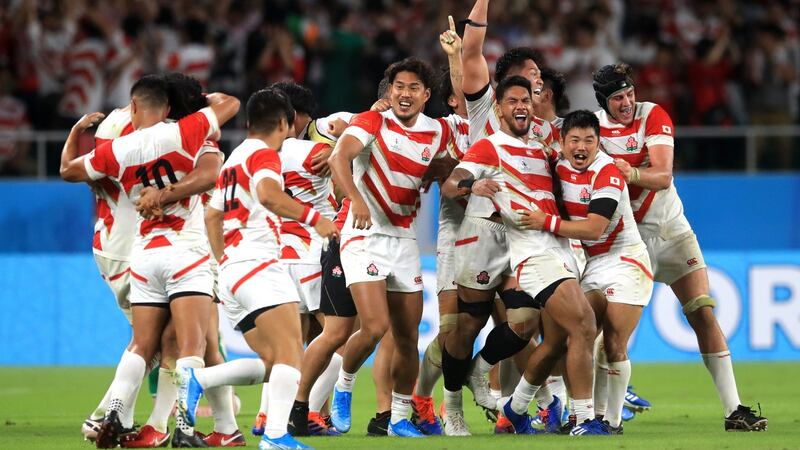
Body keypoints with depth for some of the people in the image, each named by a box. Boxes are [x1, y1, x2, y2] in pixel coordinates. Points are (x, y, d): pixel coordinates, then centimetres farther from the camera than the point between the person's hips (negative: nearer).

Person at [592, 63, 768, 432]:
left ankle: (734, 409, -5)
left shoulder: (653, 115, -7)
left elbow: (663, 176, -18)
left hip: (672, 228, 1)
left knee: (703, 313, -6)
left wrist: (632, 173, -39)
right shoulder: (594, 126, -6)